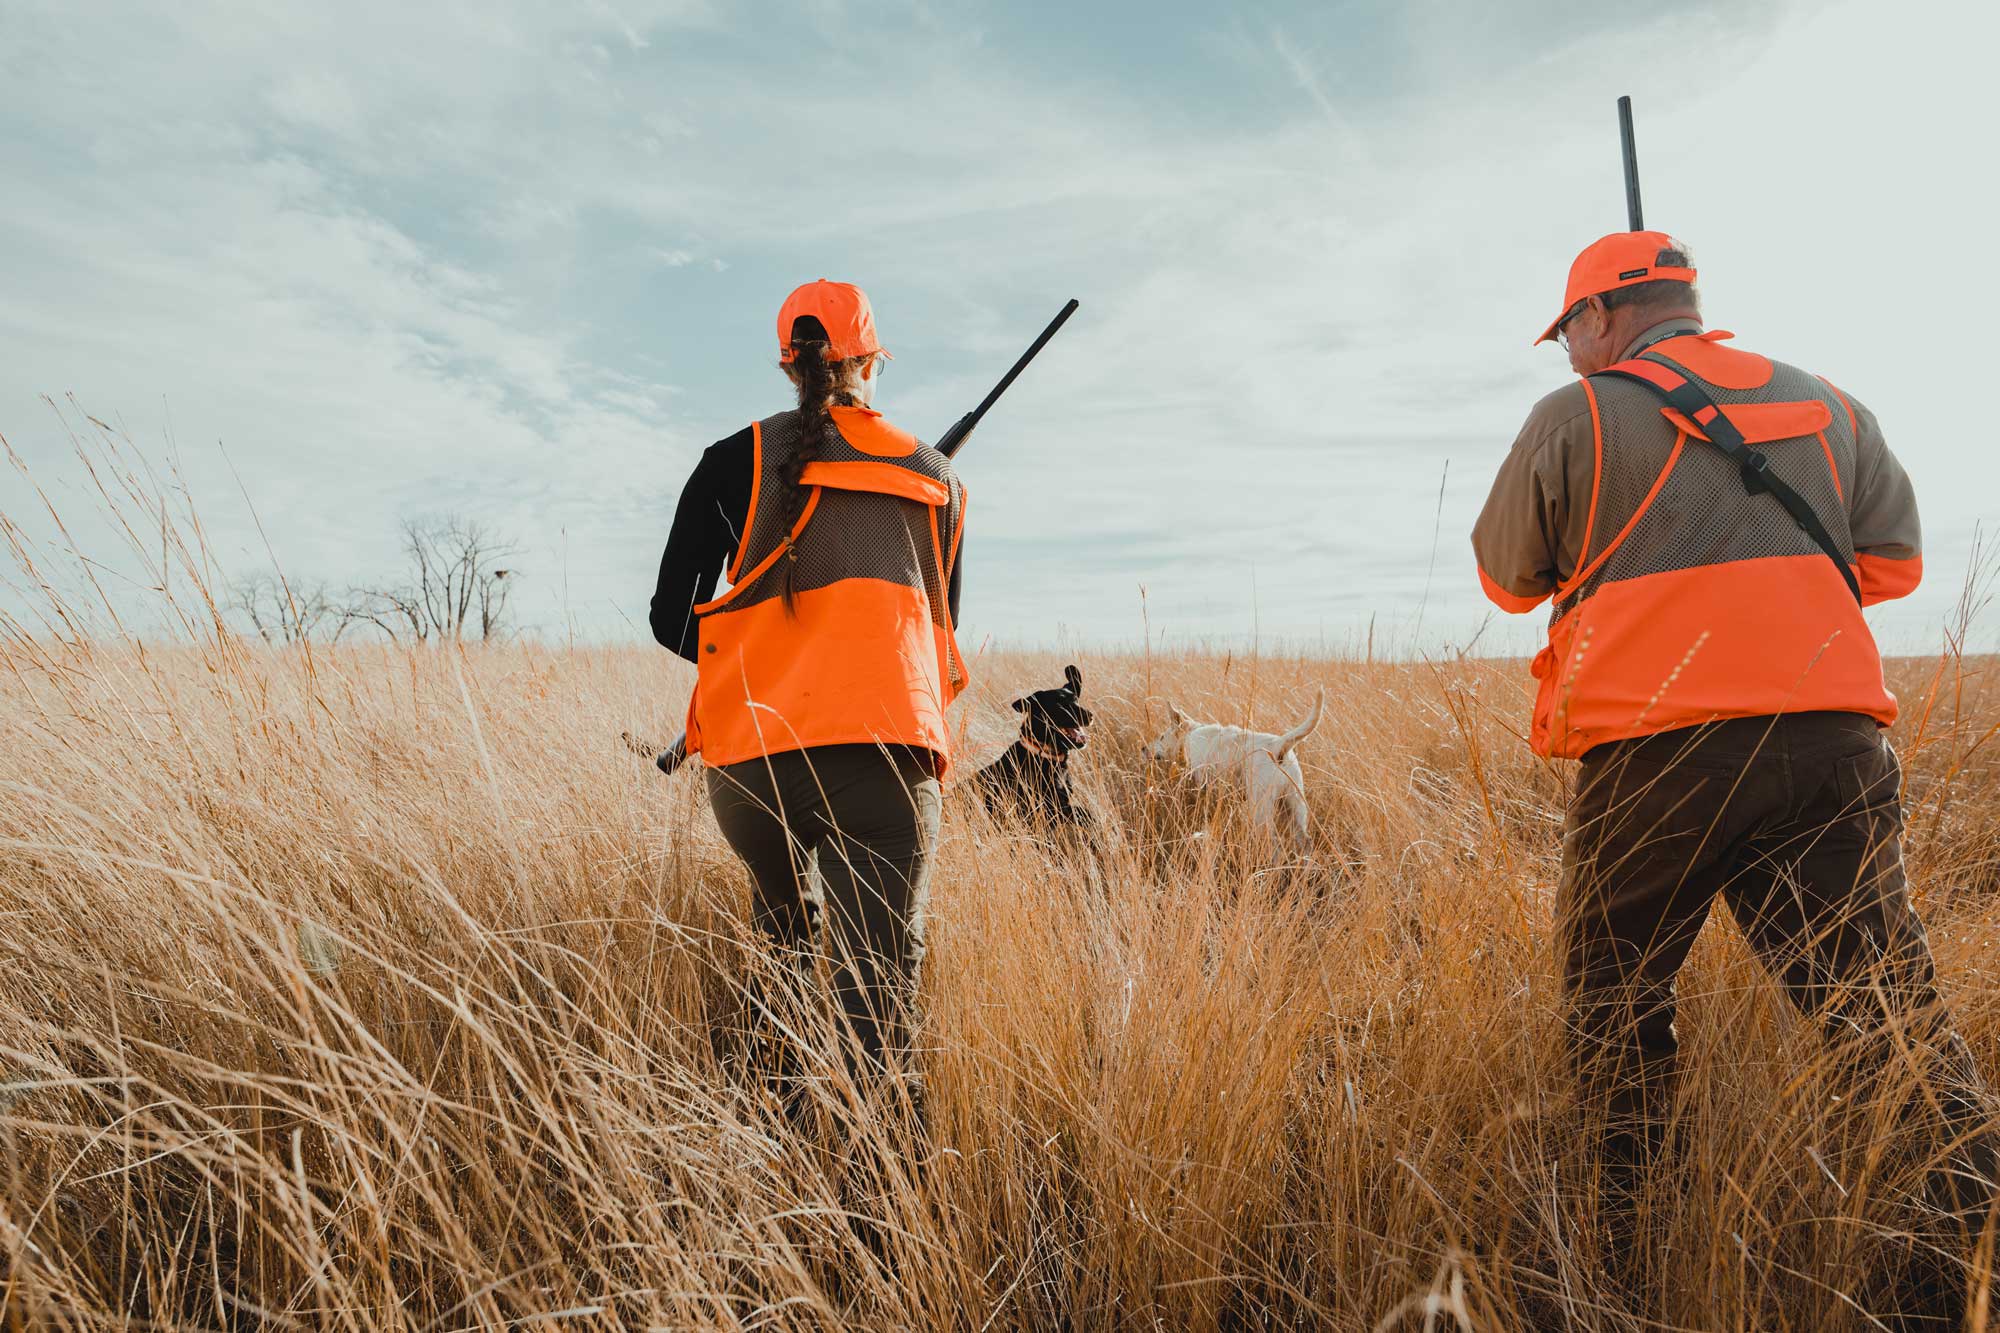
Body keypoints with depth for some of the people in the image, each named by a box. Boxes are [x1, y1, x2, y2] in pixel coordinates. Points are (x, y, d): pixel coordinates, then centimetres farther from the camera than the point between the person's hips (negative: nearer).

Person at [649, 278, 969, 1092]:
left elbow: (673, 619, 8)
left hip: (752, 756, 0)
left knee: (779, 932, 27)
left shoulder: (740, 459, 10)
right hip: (883, 754, 0)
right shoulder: (937, 480, 19)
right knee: (877, 983, 1)